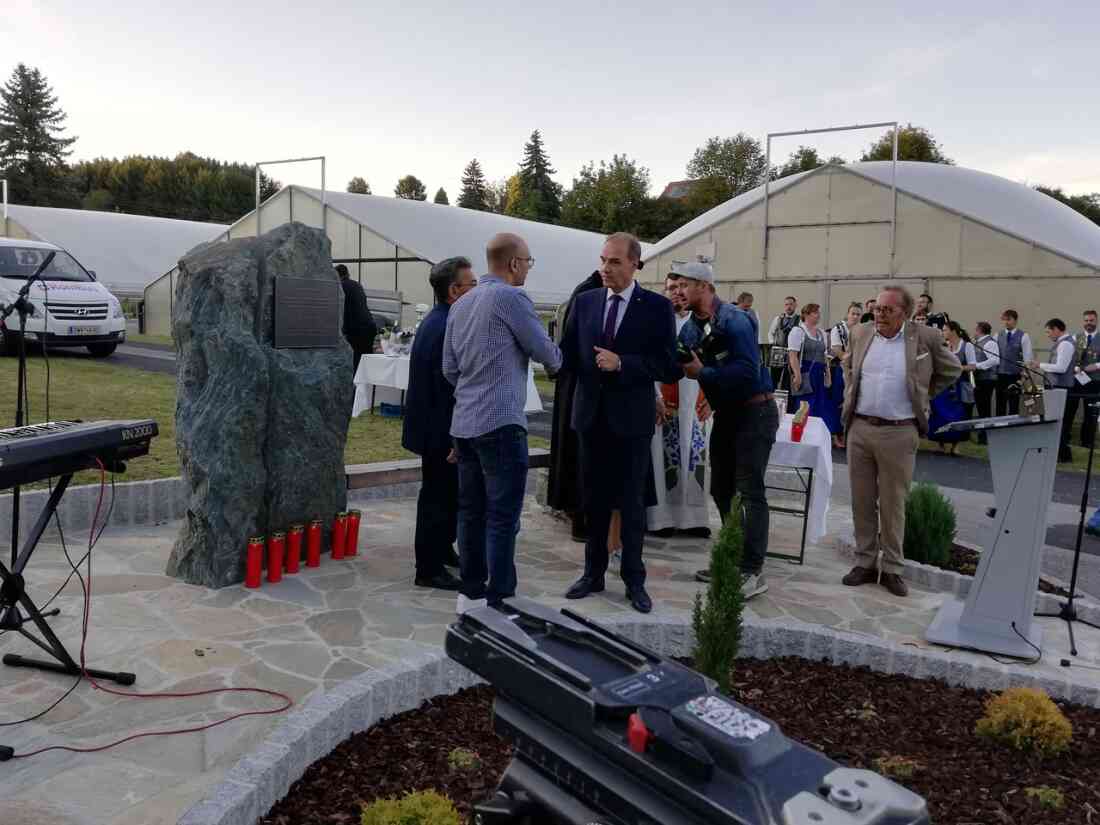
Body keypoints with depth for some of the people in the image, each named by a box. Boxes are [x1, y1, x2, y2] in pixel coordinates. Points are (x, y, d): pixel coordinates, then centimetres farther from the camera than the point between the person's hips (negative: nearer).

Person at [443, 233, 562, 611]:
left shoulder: (460, 304, 13)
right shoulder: (510, 297, -10)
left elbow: (450, 368, 16)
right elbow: (546, 352, -3)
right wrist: (556, 362, 19)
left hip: (465, 422, 8)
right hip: (501, 423, -8)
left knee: (471, 510, 13)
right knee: (503, 516, -3)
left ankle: (471, 591, 20)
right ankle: (498, 600, 1)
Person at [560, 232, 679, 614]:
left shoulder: (657, 306, -7)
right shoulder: (585, 301, 4)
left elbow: (669, 366, -11)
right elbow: (569, 353, 5)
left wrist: (622, 363, -21)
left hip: (632, 418, -3)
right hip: (592, 415, 3)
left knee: (631, 503, 7)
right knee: (594, 500, 13)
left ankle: (634, 580, 21)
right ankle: (593, 573, 27)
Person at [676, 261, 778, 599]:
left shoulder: (735, 321, -18)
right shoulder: (690, 328, 6)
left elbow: (748, 370, -26)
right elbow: (680, 365, 8)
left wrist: (702, 373, -24)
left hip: (754, 411, -8)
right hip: (725, 413, 8)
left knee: (749, 491, -7)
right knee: (721, 490, 12)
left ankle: (753, 571, -2)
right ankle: (732, 560, 25)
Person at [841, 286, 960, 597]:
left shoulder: (925, 338, -5)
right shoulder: (861, 334, 5)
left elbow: (951, 369, 10)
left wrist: (921, 395, 9)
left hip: (899, 433, -3)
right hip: (859, 428, 3)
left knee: (893, 504, 4)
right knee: (862, 501, 9)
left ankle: (891, 568, 16)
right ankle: (864, 562, 21)